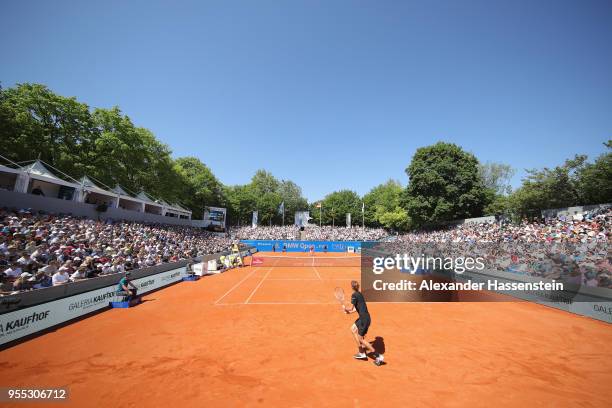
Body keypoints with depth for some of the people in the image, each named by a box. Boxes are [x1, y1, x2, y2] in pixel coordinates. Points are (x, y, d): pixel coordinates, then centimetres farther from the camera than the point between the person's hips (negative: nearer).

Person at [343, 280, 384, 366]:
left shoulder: (354, 295, -14)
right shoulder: (359, 294, 12)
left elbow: (351, 308, -13)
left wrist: (345, 308, 5)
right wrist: (349, 312, 25)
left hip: (364, 319, -10)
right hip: (363, 317, 10)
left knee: (361, 339, 2)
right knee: (353, 329, 23)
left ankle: (378, 356, 7)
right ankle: (361, 353, 28)